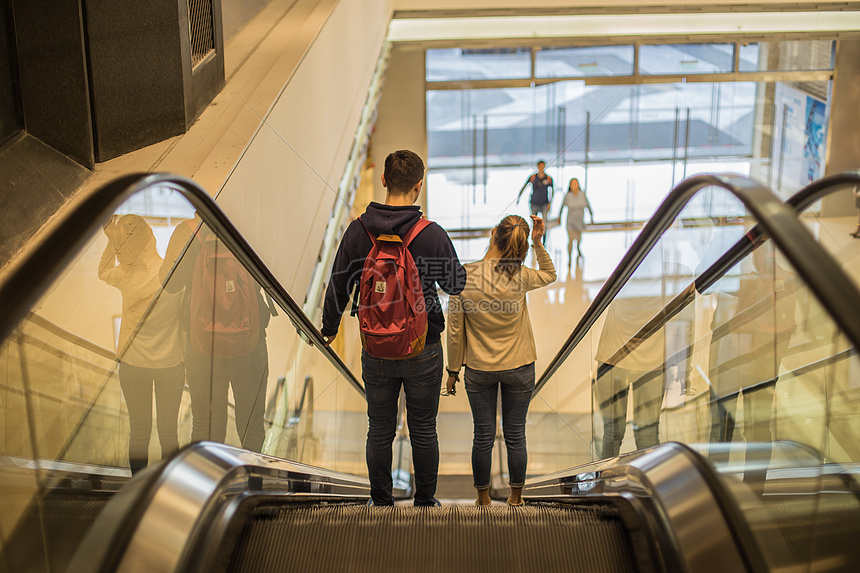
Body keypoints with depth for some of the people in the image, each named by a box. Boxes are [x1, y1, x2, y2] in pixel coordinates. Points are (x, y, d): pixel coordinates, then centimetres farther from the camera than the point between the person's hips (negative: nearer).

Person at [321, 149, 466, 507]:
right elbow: (455, 285, -1)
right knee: (423, 430, 13)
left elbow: (338, 287, 1)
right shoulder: (433, 235, -15)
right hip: (423, 350, -1)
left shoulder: (358, 231, -9)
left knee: (379, 432, 14)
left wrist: (329, 326, 18)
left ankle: (381, 504, 25)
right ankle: (425, 503, 25)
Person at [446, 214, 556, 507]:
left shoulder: (463, 276, -17)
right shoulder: (520, 278, -17)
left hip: (479, 370, 0)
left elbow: (455, 332, -9)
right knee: (515, 436, 14)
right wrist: (538, 243, -4)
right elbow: (549, 274, 9)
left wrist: (453, 370, 4)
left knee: (483, 437, 14)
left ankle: (483, 497, 30)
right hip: (518, 367, 0)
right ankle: (516, 498, 30)